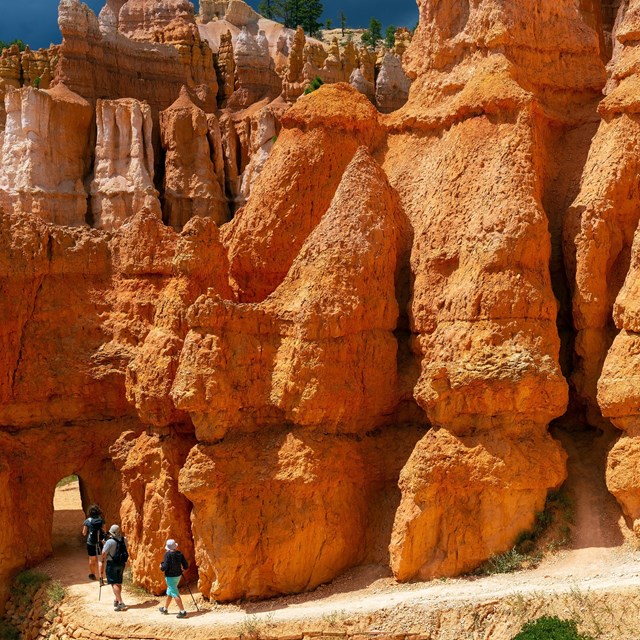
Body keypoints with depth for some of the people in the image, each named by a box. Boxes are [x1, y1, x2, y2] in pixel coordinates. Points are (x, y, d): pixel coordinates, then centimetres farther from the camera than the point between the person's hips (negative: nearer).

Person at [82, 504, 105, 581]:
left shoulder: (87, 521, -6)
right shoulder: (101, 520, -3)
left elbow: (84, 533, 1)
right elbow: (104, 531, -1)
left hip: (90, 543, 0)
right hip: (100, 542, 0)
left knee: (92, 559, 18)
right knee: (100, 560, 0)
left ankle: (92, 574, 35)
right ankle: (100, 576, -10)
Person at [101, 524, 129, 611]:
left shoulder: (110, 542, -20)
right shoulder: (124, 540, -3)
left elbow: (104, 553, -14)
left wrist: (103, 560, 7)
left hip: (112, 564, -6)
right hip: (122, 563, 6)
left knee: (114, 583, -4)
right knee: (119, 583, 17)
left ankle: (120, 603, -13)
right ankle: (116, 600, 29)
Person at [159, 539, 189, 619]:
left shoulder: (168, 554, -18)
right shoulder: (179, 554, -2)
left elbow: (165, 566, -22)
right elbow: (186, 566, -1)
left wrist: (161, 566, 0)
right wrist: (181, 568, 21)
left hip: (170, 576, -7)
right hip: (178, 576, 7)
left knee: (175, 594, -5)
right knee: (169, 592, 24)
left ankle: (183, 611, -11)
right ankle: (165, 609, 39)